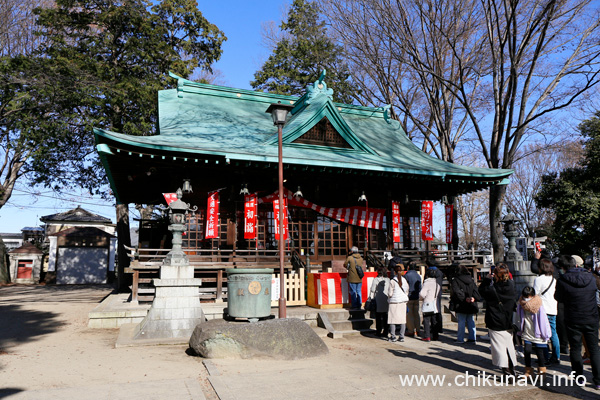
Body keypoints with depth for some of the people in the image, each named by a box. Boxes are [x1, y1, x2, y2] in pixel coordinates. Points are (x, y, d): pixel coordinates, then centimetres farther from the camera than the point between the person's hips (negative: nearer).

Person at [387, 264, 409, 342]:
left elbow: (390, 294, -10)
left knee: (393, 319, 4)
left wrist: (389, 297, 11)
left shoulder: (392, 281, -11)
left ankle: (393, 336, 6)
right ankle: (401, 336, 10)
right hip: (403, 301, 4)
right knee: (402, 319, 9)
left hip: (394, 301, -4)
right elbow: (407, 292, 9)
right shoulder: (404, 280, 1)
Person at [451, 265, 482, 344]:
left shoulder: (455, 281, -6)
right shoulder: (471, 280, 12)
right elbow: (476, 291, 3)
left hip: (461, 305, -5)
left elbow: (457, 293, -19)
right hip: (472, 305, 5)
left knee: (461, 323, 0)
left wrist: (464, 298, -16)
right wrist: (474, 298, -10)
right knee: (471, 322, 12)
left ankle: (460, 339, 4)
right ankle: (472, 338, 15)